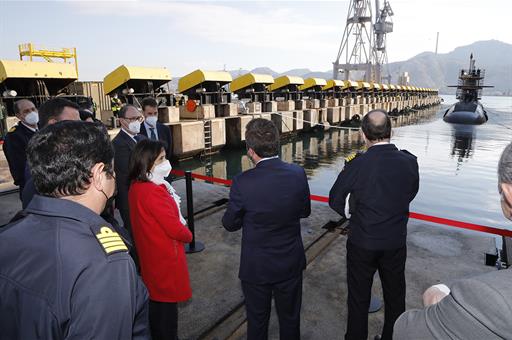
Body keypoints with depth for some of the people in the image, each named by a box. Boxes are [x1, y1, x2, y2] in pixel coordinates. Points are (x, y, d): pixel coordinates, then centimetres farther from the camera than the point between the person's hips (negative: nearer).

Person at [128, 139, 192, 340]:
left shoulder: (136, 186, -1)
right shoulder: (153, 192, -29)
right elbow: (176, 229, -25)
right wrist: (188, 235, -6)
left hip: (149, 254, 9)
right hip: (165, 258, -9)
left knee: (155, 300, 26)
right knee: (166, 303, 11)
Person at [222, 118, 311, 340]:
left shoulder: (242, 183, -25)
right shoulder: (298, 174, -16)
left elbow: (230, 224, -10)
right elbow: (305, 212, 0)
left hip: (256, 267, -2)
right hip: (291, 263, 3)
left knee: (257, 321, 21)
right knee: (290, 318, 24)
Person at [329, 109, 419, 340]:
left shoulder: (357, 165, -22)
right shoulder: (409, 161, -12)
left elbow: (335, 200, -11)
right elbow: (411, 193, 5)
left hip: (362, 243, -3)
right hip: (396, 242, 3)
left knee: (358, 299, 16)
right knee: (395, 297, 23)